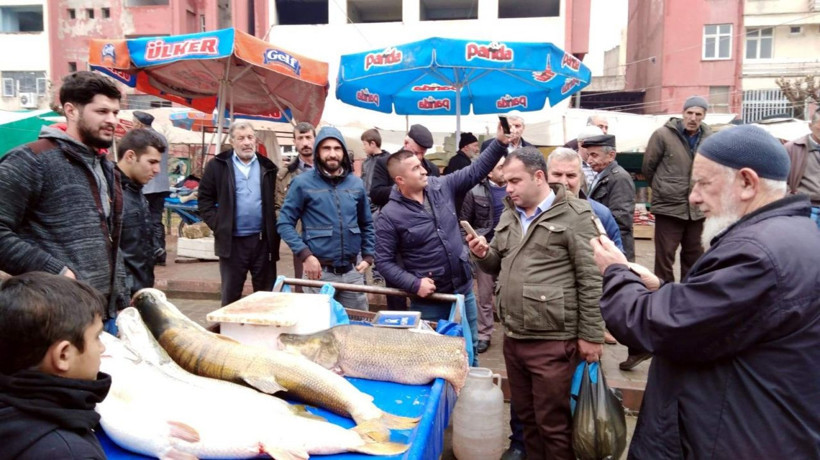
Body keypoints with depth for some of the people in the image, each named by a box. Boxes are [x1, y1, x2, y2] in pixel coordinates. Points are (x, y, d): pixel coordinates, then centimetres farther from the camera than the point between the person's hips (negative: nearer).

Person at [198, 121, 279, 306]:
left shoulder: (268, 167, 8)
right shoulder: (217, 166, 2)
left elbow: (278, 200, 10)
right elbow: (205, 199, 4)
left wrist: (275, 230, -3)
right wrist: (218, 226, -7)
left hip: (264, 240, 2)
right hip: (232, 241, -1)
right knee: (231, 294, 9)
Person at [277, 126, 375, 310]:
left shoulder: (356, 184, 6)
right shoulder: (303, 183, -6)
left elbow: (366, 224, 16)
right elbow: (285, 223, -7)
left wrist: (368, 256, 7)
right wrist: (305, 255, -17)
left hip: (352, 272, 4)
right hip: (319, 272, -3)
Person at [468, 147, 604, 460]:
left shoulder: (574, 215, -9)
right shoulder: (509, 216, 12)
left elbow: (591, 280, -11)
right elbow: (499, 264, 21)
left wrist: (590, 335, -12)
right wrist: (483, 254, -2)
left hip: (553, 340, -6)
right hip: (513, 337, 7)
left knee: (553, 422, 7)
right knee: (525, 414, 20)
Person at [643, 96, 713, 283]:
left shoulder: (709, 138, 3)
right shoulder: (663, 135, -7)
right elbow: (648, 167, 1)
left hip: (698, 209, 4)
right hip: (668, 206, -4)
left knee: (694, 257, 15)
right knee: (665, 256, 0)